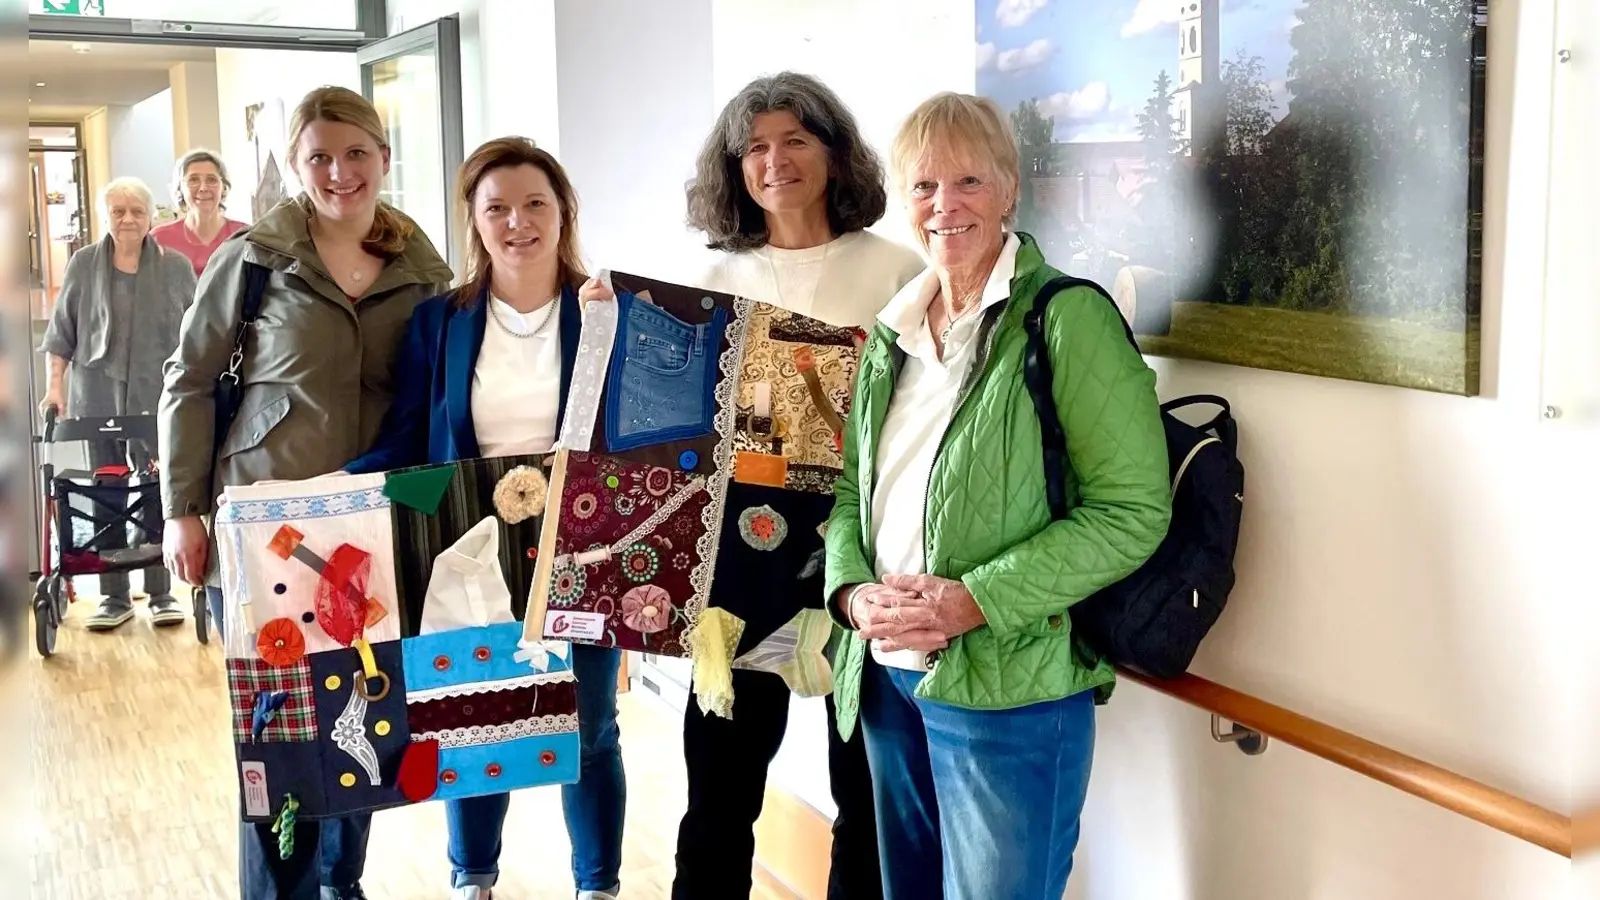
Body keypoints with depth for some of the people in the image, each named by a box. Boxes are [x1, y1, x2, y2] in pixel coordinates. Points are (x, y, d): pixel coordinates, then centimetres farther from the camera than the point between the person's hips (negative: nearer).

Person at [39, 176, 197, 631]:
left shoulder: (176, 267, 5)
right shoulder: (83, 265, 6)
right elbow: (62, 331, 9)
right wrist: (55, 384, 3)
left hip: (158, 399, -1)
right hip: (98, 397, 1)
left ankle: (161, 594, 9)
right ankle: (114, 597, 12)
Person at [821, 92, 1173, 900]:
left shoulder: (1067, 317, -11)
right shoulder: (894, 332, 11)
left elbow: (1132, 512, -15)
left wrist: (976, 600, -21)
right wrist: (851, 589, -6)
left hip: (1010, 690, -6)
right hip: (886, 677, 7)